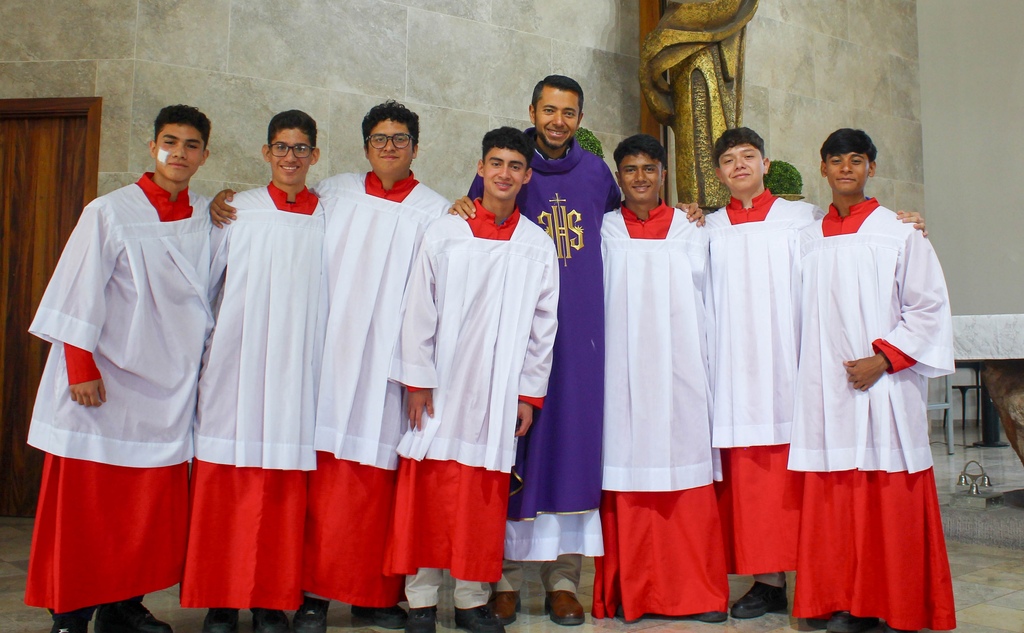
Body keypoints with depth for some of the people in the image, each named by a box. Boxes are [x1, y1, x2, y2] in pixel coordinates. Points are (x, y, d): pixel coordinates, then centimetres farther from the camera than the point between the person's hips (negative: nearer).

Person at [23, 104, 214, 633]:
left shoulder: (207, 218, 7)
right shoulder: (110, 213, -6)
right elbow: (79, 293, -7)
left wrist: (199, 362, 12)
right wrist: (81, 369, -11)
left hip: (166, 386, 4)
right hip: (105, 381, -4)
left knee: (152, 506, 8)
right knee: (86, 503, 3)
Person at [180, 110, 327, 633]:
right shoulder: (237, 212, 8)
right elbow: (202, 285, 12)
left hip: (296, 373, 0)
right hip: (234, 368, 0)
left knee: (284, 490, 0)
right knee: (224, 488, 0)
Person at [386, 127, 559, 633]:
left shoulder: (539, 246, 7)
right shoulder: (444, 233, 3)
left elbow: (543, 325, 7)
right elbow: (419, 310, 1)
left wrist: (530, 393, 4)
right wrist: (417, 381, -5)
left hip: (499, 393, 1)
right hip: (439, 388, -1)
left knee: (484, 499, 4)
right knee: (427, 494, 1)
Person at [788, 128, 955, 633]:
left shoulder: (899, 233, 2)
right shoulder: (809, 239, 13)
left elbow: (930, 308, -1)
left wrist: (884, 358, -11)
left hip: (885, 387, -3)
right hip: (826, 387, 3)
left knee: (891, 497, -2)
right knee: (833, 498, 3)